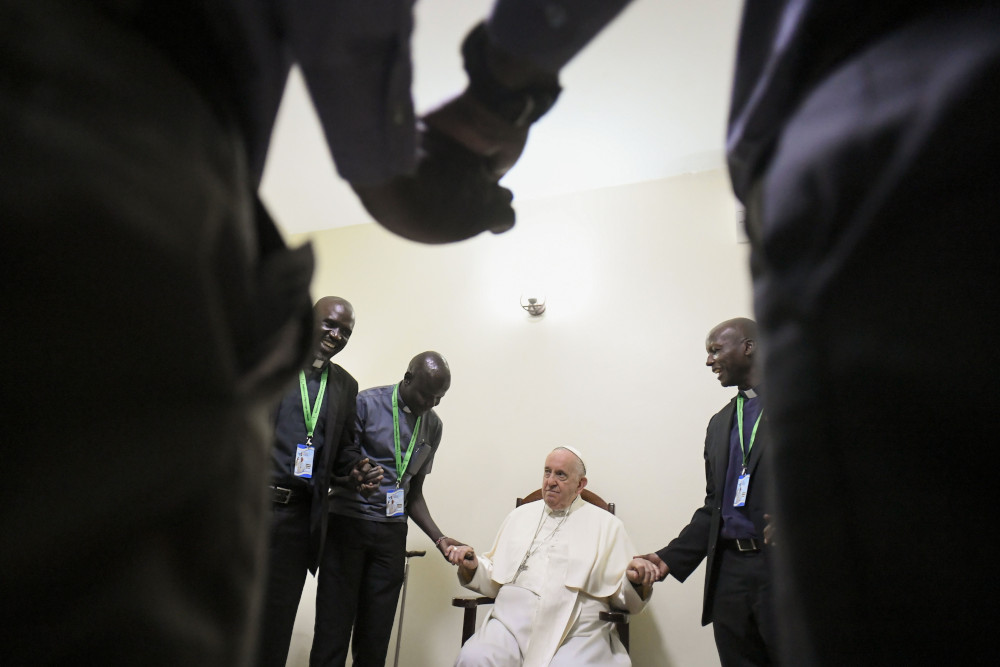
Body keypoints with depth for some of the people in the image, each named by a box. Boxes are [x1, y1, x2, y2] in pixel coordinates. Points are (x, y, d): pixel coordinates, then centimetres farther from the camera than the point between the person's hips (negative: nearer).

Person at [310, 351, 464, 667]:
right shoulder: (367, 403, -5)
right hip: (348, 522, -4)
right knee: (334, 628, -2)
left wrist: (440, 539, 4)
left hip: (391, 533, 4)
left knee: (375, 635, 6)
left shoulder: (433, 425, 10)